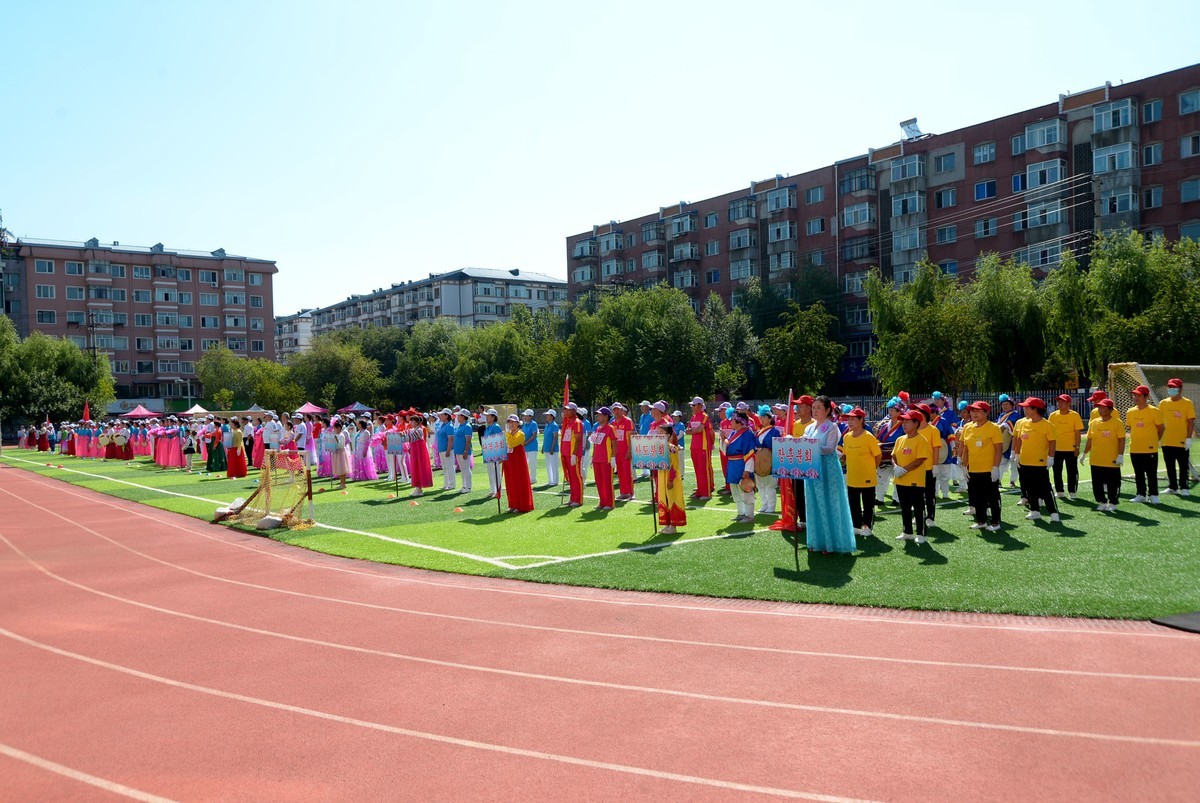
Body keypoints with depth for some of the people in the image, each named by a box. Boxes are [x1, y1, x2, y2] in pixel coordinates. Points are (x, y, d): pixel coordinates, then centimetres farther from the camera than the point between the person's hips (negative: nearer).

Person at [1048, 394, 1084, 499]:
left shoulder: (1074, 415, -5)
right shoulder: (1053, 415, 3)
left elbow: (1078, 432, -5)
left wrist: (1077, 446, -9)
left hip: (1070, 448, -3)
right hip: (1056, 448, 3)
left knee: (1072, 471, 4)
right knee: (1057, 471, 8)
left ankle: (1071, 492, 13)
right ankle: (1059, 491, 19)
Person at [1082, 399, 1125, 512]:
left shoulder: (1117, 423, -6)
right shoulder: (1093, 422, 7)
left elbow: (1122, 440, -8)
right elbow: (1090, 439, 13)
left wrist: (1120, 455, -15)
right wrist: (1084, 454, 11)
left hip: (1112, 461, -4)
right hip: (1096, 460, 4)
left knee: (1113, 483, 4)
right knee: (1097, 483, 8)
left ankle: (1112, 503, 18)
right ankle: (1102, 502, 22)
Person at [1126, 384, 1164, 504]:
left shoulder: (1154, 411, -8)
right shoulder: (1130, 412, 5)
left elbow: (1160, 428, 1)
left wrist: (1153, 440, 8)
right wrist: (1135, 440, 14)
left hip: (1150, 449, -5)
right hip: (1134, 449, 5)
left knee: (1151, 473, 3)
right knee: (1138, 474, 11)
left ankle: (1153, 495, 12)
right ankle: (1141, 495, 20)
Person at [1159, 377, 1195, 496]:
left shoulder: (1187, 403, -4)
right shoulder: (1163, 403, 7)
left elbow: (1191, 421, -6)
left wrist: (1189, 438, -12)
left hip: (1182, 442, -4)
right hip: (1167, 441, 4)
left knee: (1183, 466, 4)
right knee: (1170, 466, 11)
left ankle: (1184, 488, 13)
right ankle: (1172, 487, 20)